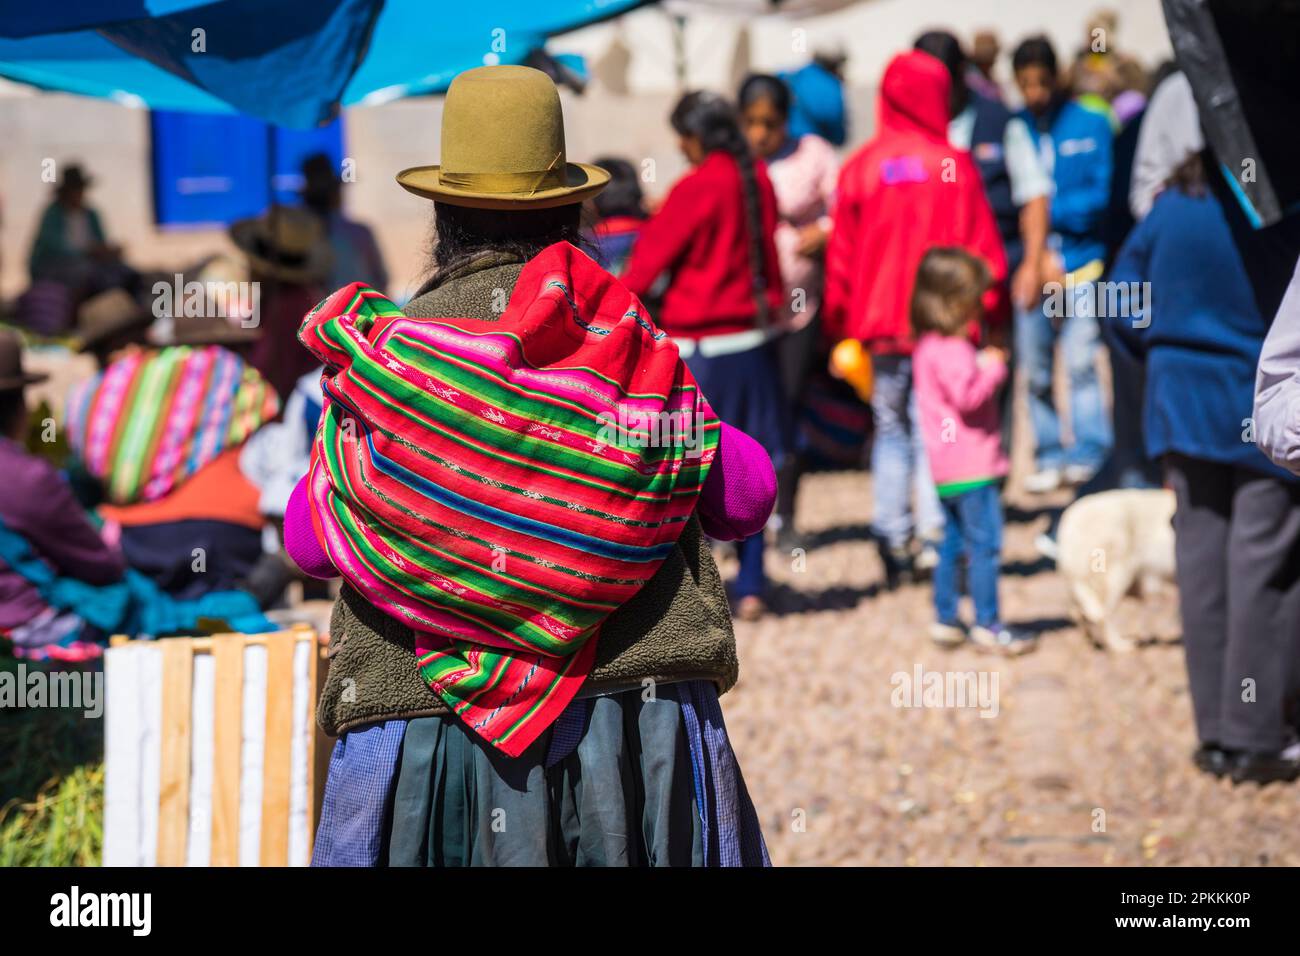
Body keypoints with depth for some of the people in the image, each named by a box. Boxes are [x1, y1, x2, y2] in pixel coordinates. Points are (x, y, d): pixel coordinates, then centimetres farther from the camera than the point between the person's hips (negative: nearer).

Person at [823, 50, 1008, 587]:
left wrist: (838, 326, 13)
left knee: (891, 429, 13)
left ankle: (892, 540, 10)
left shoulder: (861, 169, -1)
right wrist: (993, 315, 9)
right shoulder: (955, 166, -6)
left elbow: (842, 255, 4)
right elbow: (982, 249, -2)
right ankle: (936, 535, -3)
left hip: (882, 324, 2)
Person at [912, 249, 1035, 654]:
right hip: (971, 463, -10)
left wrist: (984, 363, 13)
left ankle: (945, 619, 19)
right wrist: (994, 367, -14)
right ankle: (987, 623, -4)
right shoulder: (951, 350, -18)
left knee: (954, 542, 15)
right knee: (985, 544, -6)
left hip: (947, 466, 10)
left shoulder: (927, 346, 14)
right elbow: (967, 394, -27)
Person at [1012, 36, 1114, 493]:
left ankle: (1090, 455, -4)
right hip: (1030, 265, 2)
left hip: (1081, 263, -2)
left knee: (1082, 361, -10)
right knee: (1035, 370, 3)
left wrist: (1053, 211, -9)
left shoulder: (1092, 125, 4)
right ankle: (1049, 457, 13)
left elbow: (1104, 194, 1)